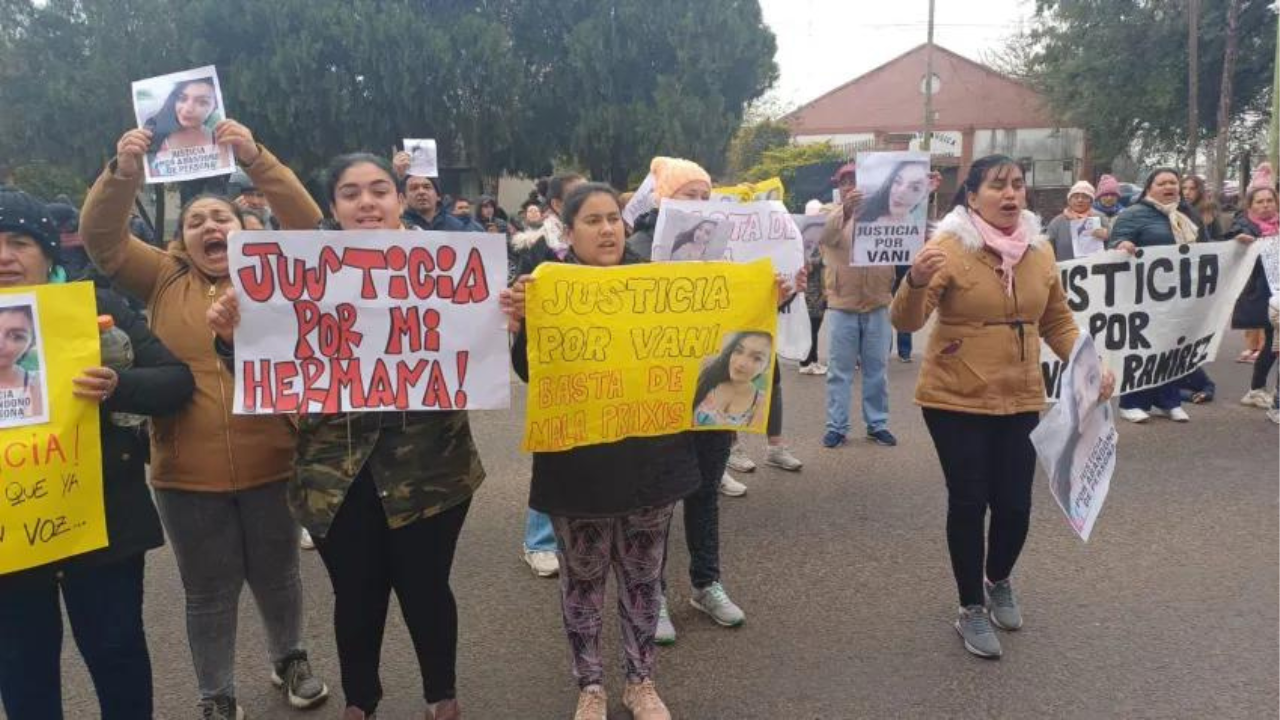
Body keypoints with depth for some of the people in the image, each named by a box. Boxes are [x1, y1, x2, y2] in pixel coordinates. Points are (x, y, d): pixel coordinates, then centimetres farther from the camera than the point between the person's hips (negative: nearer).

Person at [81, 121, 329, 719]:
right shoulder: (164, 281, 4)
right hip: (188, 473, 0)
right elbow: (100, 240, -5)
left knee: (276, 575, 19)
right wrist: (123, 172, -19)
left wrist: (255, 159, -22)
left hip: (270, 463, 0)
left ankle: (290, 660, 44)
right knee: (209, 590, 14)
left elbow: (310, 226, -13)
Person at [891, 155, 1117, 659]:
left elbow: (1057, 322, 15)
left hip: (1020, 401, 4)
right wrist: (917, 282, -40)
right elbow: (906, 321, -19)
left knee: (1014, 504, 7)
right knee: (968, 503, 2)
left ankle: (999, 582, 38)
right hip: (955, 402, -4)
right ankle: (970, 610, 22)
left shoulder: (1040, 250, 4)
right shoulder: (949, 248, -12)